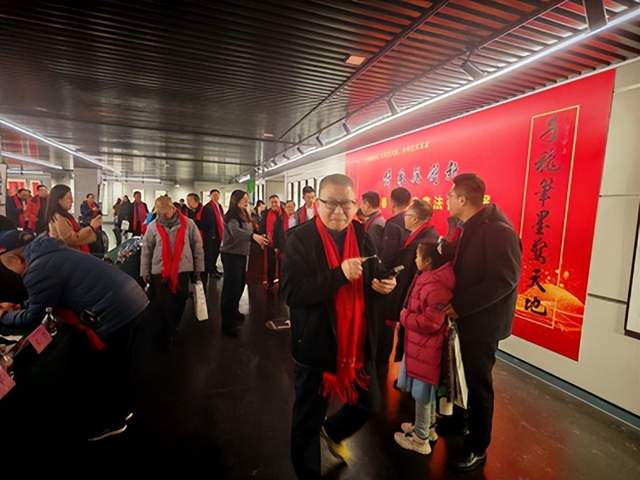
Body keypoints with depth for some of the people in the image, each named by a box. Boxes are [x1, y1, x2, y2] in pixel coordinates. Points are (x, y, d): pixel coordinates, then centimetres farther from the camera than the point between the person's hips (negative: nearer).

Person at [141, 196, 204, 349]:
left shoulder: (188, 224, -5)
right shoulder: (153, 226, -3)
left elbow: (197, 246, 1)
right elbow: (146, 250, 3)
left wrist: (198, 268, 3)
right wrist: (145, 272, 4)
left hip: (183, 270, 0)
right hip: (160, 272, 0)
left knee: (179, 304, 12)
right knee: (164, 306, 3)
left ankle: (172, 331, 37)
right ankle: (168, 336, 21)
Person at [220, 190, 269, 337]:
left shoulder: (244, 216, 11)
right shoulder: (232, 216, -16)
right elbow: (235, 231, -36)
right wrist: (253, 236, -49)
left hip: (241, 254, 9)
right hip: (231, 255, -9)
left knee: (240, 284, 18)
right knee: (231, 287, -6)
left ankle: (233, 311, 39)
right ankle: (227, 324, 2)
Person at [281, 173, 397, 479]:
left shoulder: (362, 236, 1)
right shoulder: (300, 239, -15)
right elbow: (291, 292, -24)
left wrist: (382, 285, -10)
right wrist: (338, 274, -32)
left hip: (357, 344, 5)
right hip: (315, 346, -5)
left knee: (368, 403, 22)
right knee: (307, 421, 14)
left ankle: (332, 432, 53)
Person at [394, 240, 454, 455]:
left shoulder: (435, 286, -28)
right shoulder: (428, 278, 3)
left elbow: (430, 323, -28)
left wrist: (404, 317, -16)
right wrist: (408, 315, 0)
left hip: (425, 346, -10)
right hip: (421, 343, 10)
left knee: (422, 393, 8)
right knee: (425, 391, 24)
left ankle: (420, 439, 26)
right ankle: (427, 427, 43)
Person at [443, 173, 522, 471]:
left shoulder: (498, 229, -21)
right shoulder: (470, 227, 7)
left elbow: (504, 281, -24)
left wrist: (459, 306, -20)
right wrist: (455, 304, 2)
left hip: (483, 322, -7)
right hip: (468, 317, 7)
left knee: (479, 385, 8)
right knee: (469, 379, 20)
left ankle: (477, 448, 28)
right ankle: (466, 423, 41)